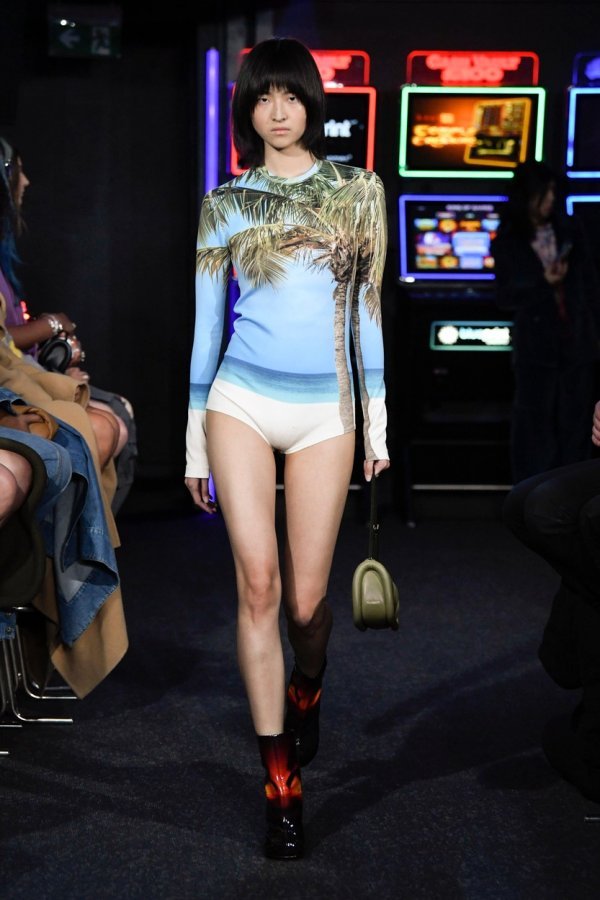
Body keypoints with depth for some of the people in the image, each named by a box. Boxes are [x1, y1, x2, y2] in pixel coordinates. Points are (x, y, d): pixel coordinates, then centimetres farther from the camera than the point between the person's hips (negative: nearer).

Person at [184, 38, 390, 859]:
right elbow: (205, 325, 8)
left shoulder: (357, 190, 8)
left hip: (324, 413, 1)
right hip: (241, 403, 0)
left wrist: (377, 421, 7)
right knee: (258, 582, -11)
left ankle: (306, 687, 40)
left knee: (305, 600, 3)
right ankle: (281, 778, 0)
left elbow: (366, 310, 9)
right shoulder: (225, 205, 6)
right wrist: (195, 443, 7)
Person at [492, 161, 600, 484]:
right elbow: (505, 297, -6)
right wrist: (543, 282, -20)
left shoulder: (570, 230, 4)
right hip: (536, 345, -2)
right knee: (535, 424, 3)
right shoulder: (507, 242, -3)